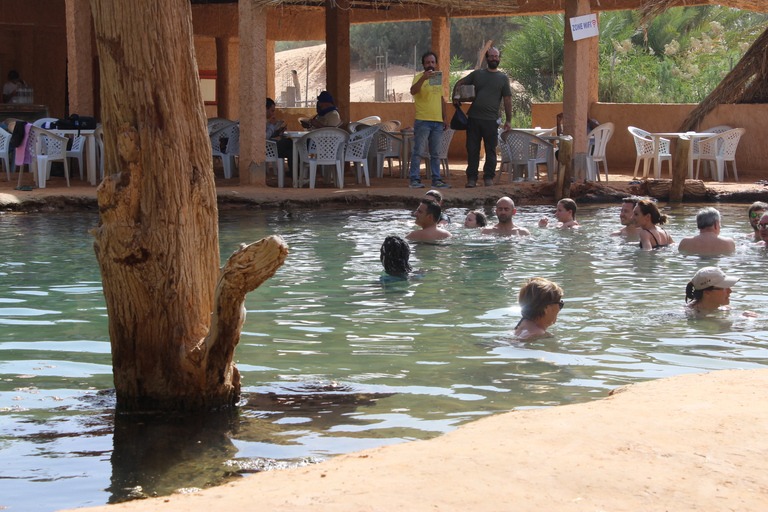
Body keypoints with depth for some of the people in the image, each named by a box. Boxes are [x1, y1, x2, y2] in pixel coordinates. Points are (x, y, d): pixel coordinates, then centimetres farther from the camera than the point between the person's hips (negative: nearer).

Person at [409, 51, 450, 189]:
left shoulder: (438, 78, 17)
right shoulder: (419, 77, -3)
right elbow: (413, 91, -23)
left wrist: (444, 118, 18)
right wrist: (423, 78, -36)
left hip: (438, 122, 6)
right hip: (422, 121, -6)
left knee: (436, 154, 8)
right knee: (418, 152, -6)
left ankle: (436, 180, 11)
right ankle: (415, 180, -4)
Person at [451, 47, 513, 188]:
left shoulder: (503, 78, 8)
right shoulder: (477, 74, 11)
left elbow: (507, 100, 6)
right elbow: (459, 83, 17)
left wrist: (509, 120, 0)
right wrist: (455, 96, -1)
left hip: (491, 120, -1)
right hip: (474, 118, 1)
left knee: (491, 150, 2)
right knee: (472, 149, 2)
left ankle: (488, 178, 10)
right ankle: (471, 178, 7)